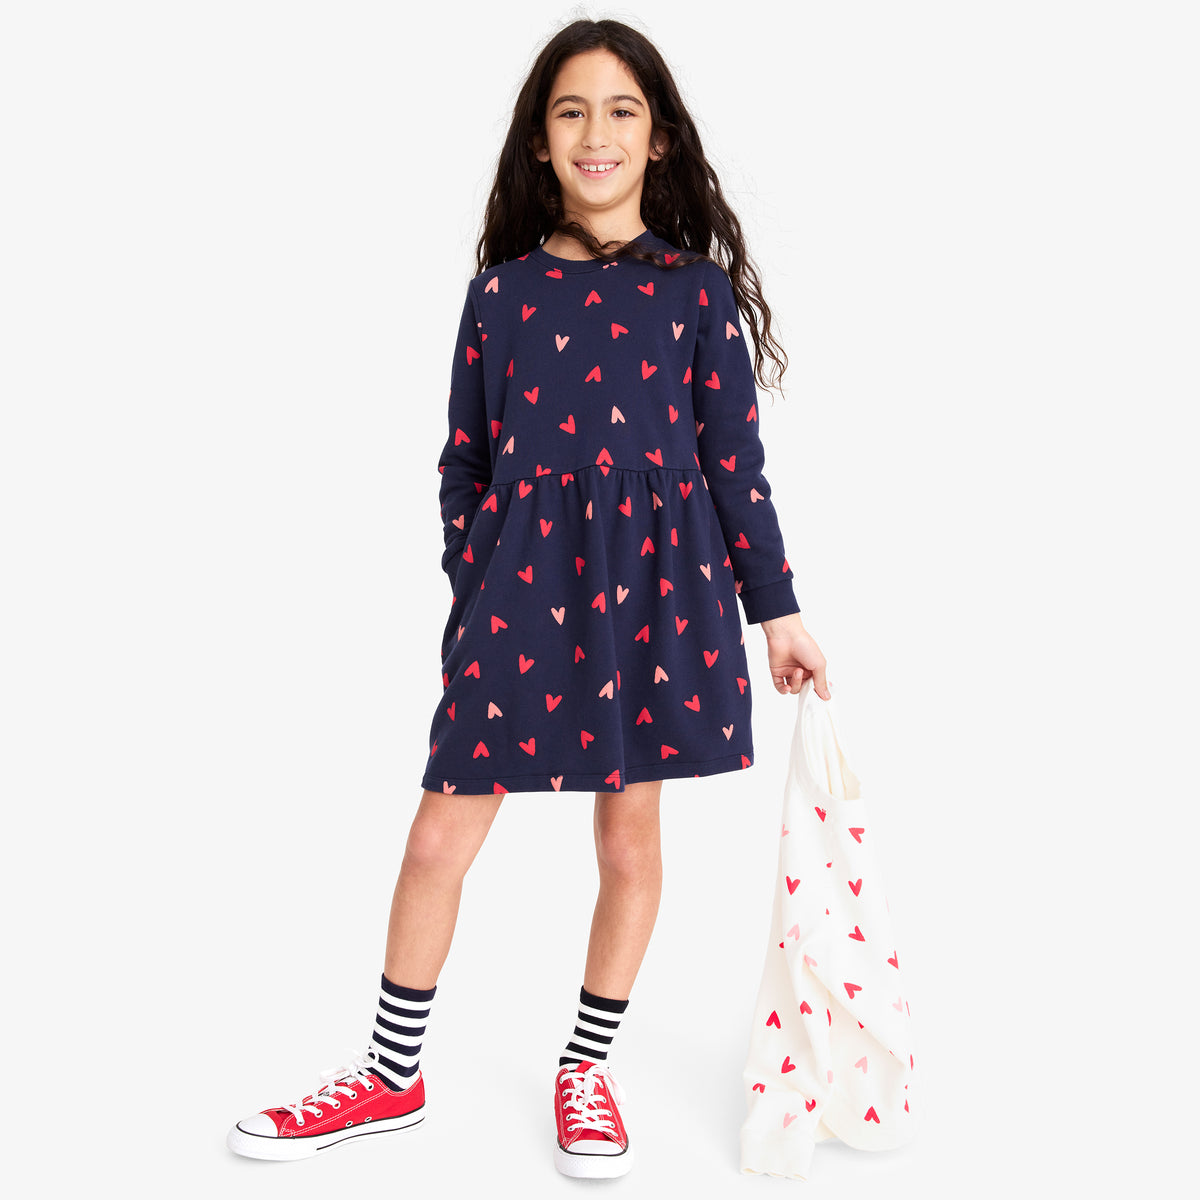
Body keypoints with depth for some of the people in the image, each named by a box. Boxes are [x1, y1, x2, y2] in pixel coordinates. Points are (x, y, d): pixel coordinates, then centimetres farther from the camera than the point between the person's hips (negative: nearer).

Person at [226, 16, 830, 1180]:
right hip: (520, 586, 1)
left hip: (655, 586, -1)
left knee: (631, 837, 9)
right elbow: (465, 463, 8)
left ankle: (587, 1071, 29)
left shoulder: (697, 291, 1)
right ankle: (392, 1076, 22)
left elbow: (735, 462, 2)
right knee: (438, 840, 3)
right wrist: (469, 596, 6)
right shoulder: (501, 291, 4)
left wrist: (778, 613, 3)